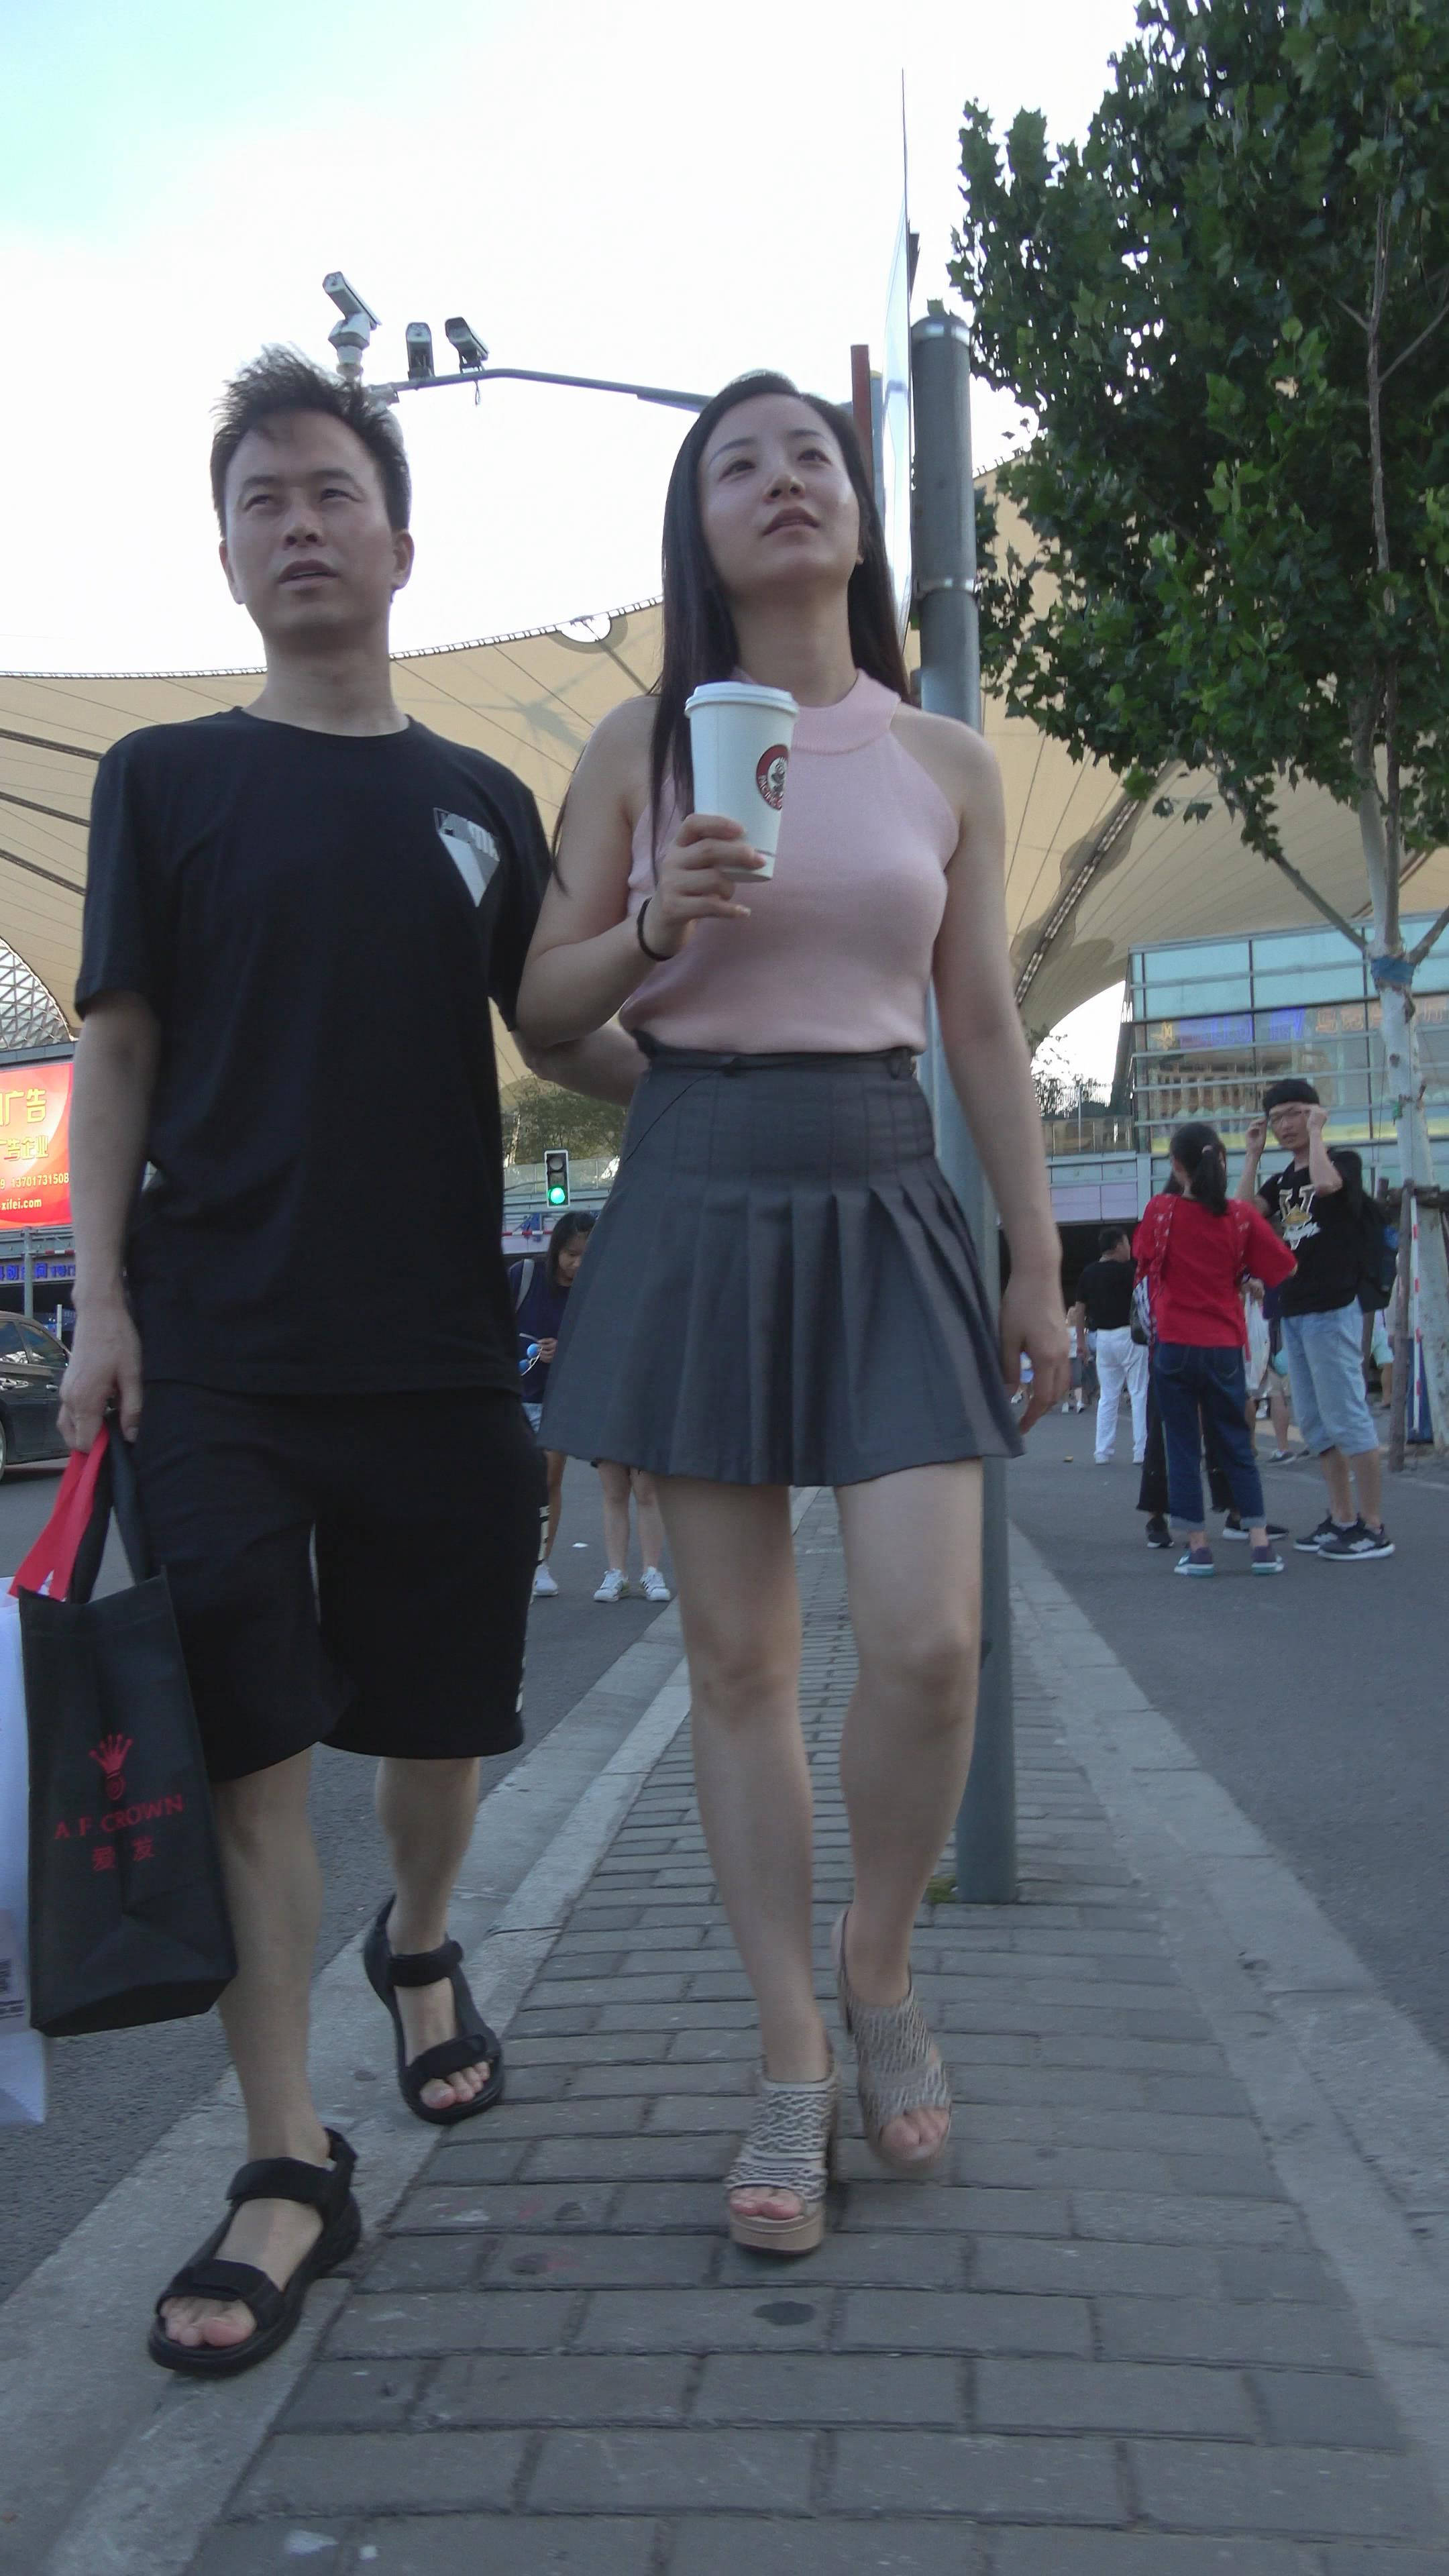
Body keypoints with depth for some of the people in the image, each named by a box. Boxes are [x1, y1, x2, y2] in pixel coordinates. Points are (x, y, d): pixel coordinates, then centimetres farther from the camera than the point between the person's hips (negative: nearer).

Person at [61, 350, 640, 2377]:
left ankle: (421, 1945, 42)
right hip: (218, 1348, -2)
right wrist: (100, 1301, -6)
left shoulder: (481, 804, 12)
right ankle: (290, 2169, 5)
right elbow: (118, 1054, 4)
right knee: (251, 1737, -5)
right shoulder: (167, 779, 7)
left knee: (440, 1713, 11)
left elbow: (568, 1047, 11)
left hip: (438, 1348, 2)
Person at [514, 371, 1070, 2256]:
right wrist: (654, 923, -13)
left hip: (886, 1200, 1)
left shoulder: (946, 764, 9)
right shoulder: (642, 746, 6)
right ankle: (792, 2063, 18)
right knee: (737, 1655, 2)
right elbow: (545, 1013, 7)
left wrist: (1040, 1266, 6)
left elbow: (987, 1033, 9)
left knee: (929, 1640, -11)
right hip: (696, 1198, 0)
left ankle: (880, 1973, 19)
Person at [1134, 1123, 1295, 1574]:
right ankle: (1261, 1545, 5)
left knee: (1182, 1448, 6)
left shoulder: (1160, 1210, -6)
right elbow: (1284, 1268, 1)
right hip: (1225, 1347, 1)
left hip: (1174, 1346, -1)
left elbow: (1144, 1259, 11)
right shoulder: (1241, 1216, -4)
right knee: (1238, 1446, 10)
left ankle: (1198, 1547, 4)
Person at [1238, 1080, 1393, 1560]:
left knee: (1345, 1416, -9)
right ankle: (1342, 1519, 17)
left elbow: (1324, 1183, -25)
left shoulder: (1344, 1161, -2)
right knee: (1314, 1422, 10)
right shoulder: (1281, 1179, 18)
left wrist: (1316, 1133, -12)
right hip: (1294, 1312, 8)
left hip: (1332, 1308, -8)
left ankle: (1373, 1527, -6)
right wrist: (1253, 1153, 5)